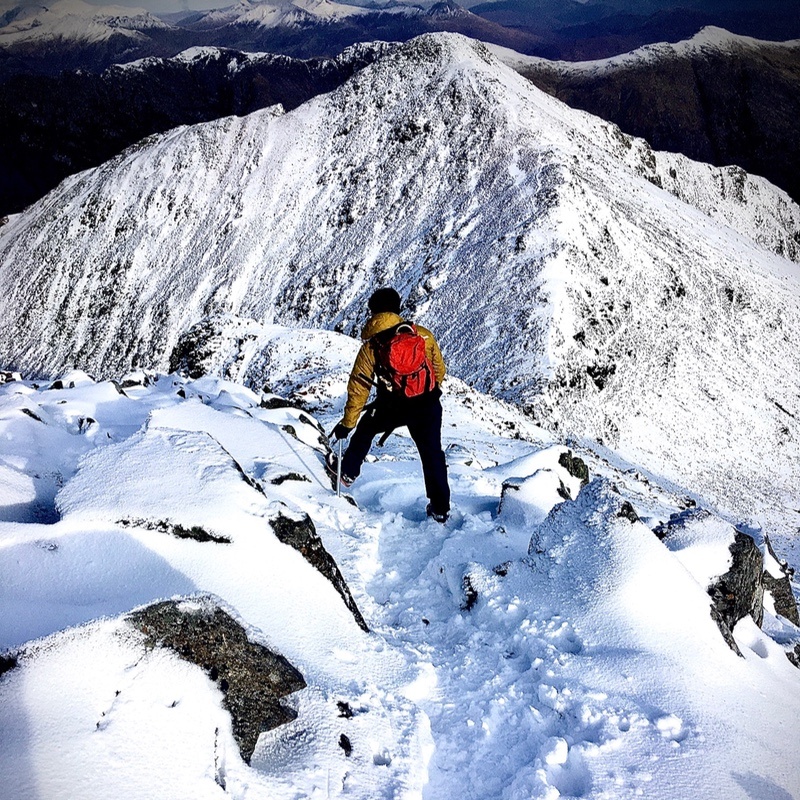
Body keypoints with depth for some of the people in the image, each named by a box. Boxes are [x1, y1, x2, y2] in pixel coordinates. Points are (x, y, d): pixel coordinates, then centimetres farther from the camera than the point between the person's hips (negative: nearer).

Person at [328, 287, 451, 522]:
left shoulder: (371, 345, 0)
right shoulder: (424, 335, 3)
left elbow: (359, 386, 1)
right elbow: (439, 370, 15)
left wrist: (348, 423, 8)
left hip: (392, 407, -1)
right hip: (427, 406, 1)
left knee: (366, 427, 28)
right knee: (432, 453, 14)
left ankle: (348, 471, 41)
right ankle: (440, 508, 19)